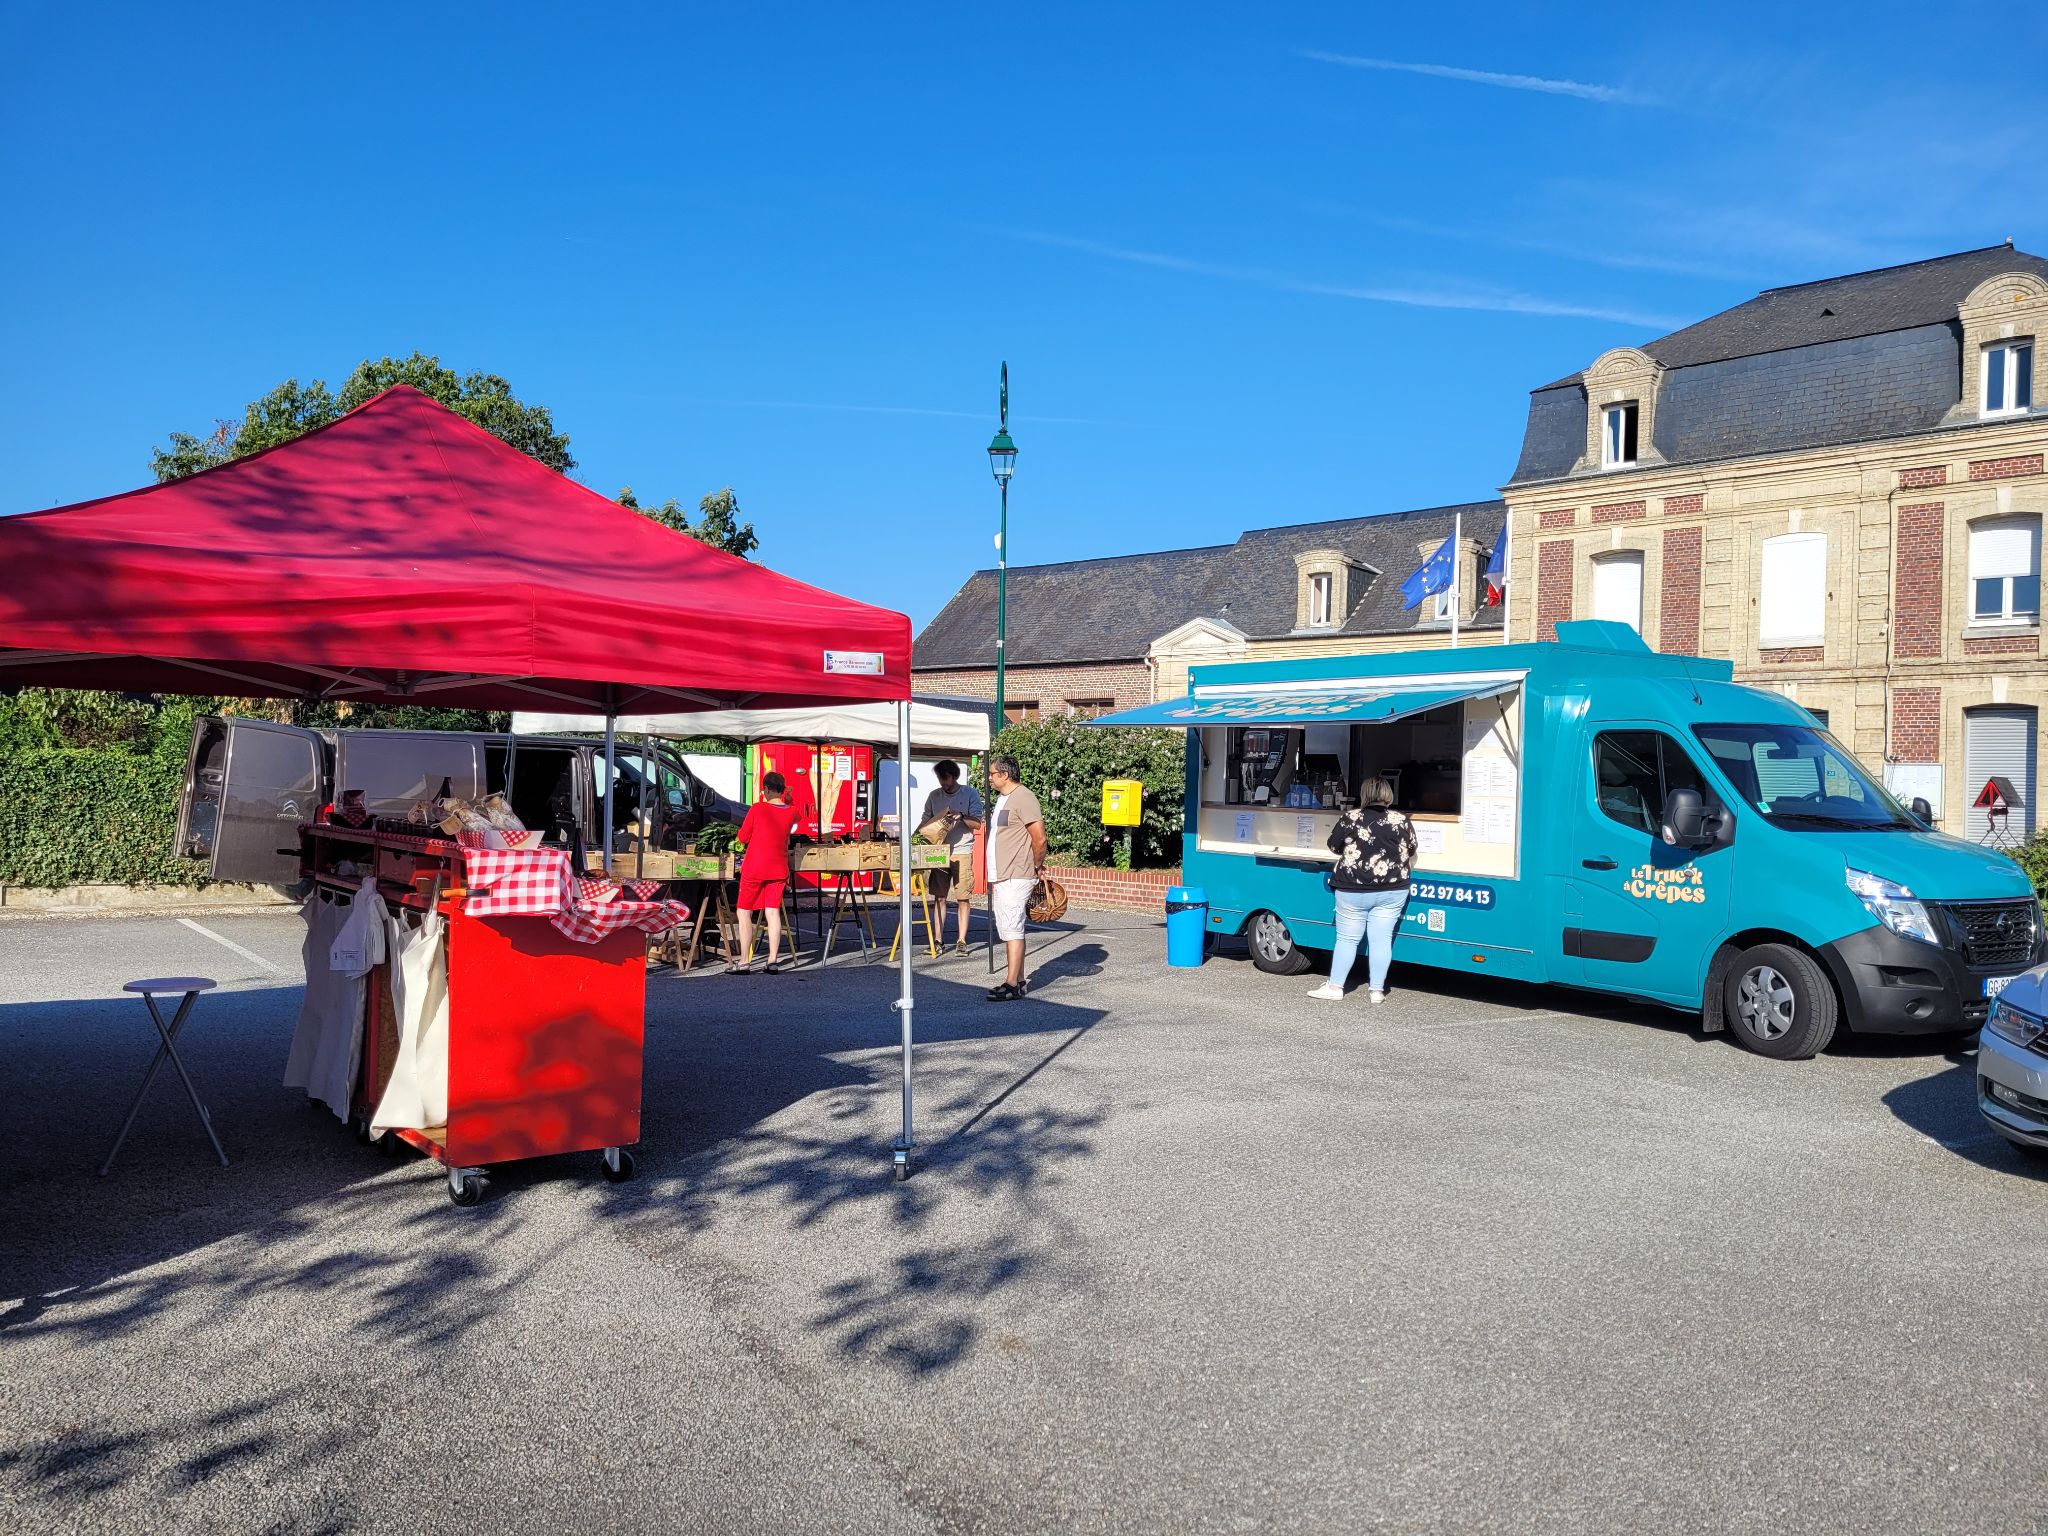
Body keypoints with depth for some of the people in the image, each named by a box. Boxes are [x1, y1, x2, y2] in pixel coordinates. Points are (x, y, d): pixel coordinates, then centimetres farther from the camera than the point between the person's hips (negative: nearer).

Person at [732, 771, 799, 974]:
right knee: (773, 912, 4)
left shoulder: (757, 809, -11)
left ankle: (744, 963, 1)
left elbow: (742, 838, -2)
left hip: (754, 868, -4)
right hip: (779, 869, 4)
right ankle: (773, 961, 2)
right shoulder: (791, 812, 1)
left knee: (744, 912, 4)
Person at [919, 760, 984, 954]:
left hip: (962, 852, -3)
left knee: (963, 898, -3)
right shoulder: (934, 796, 11)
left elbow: (977, 824, -3)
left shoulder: (970, 794, 1)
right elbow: (925, 821, 15)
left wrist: (960, 816, -18)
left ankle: (961, 941, 2)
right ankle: (938, 939, 10)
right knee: (939, 897, 4)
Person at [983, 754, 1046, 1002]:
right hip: (1000, 877, 10)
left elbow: (1039, 838, -17)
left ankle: (1012, 985, -8)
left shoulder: (1023, 798, -13)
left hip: (1016, 877, -10)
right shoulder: (1002, 799, 19)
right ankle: (1017, 980, 18)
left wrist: (1037, 866, -4)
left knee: (1012, 929, -9)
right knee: (1007, 930, 12)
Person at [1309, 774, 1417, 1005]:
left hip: (1353, 889, -2)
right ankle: (1376, 990, 9)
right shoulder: (1401, 820, -3)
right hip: (1392, 891, 2)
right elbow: (1410, 851, 9)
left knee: (1347, 938, 7)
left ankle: (1335, 987, 12)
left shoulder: (1350, 818, -8)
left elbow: (1334, 846, 1)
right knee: (1381, 939, 6)